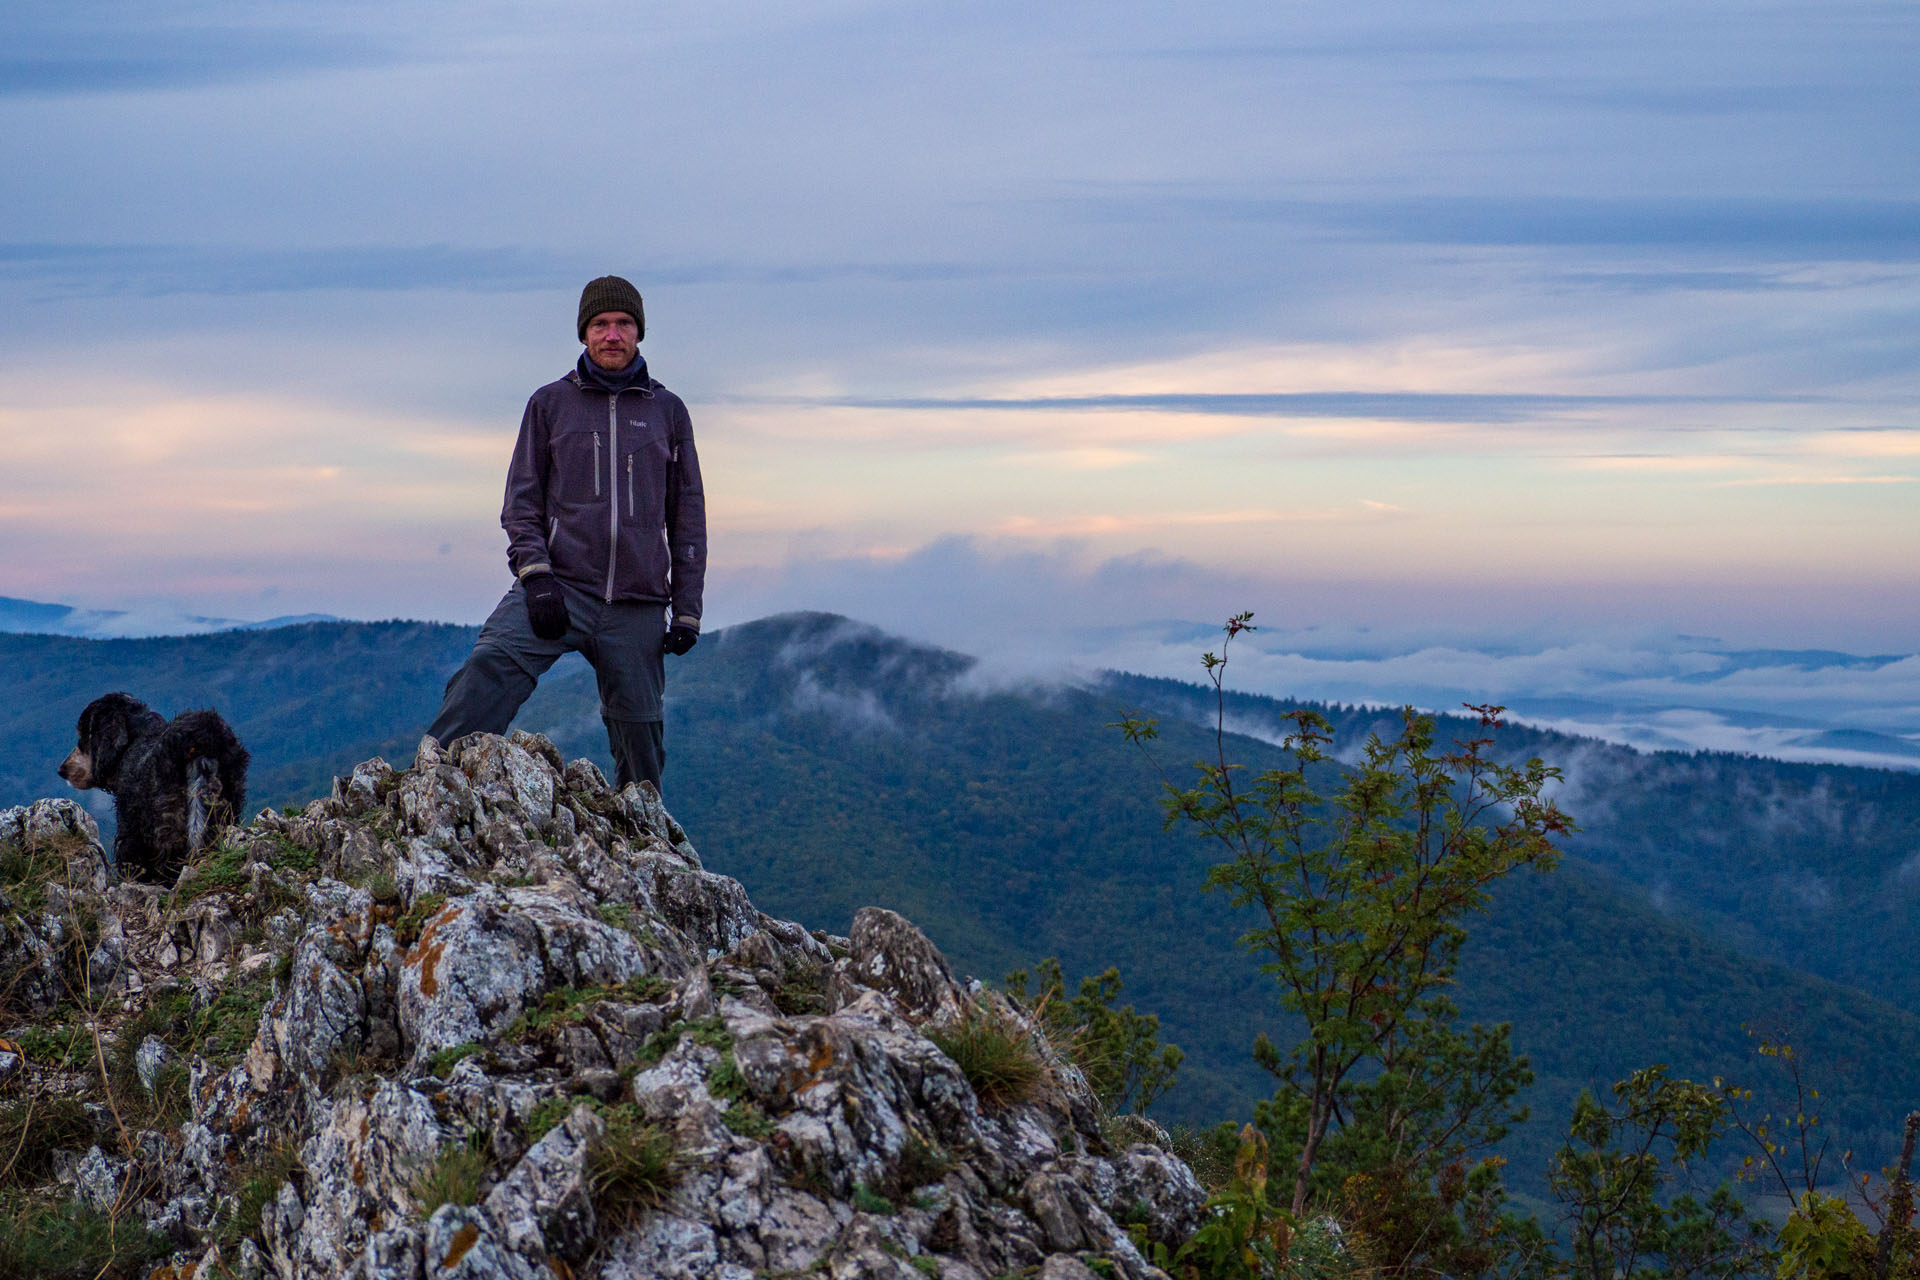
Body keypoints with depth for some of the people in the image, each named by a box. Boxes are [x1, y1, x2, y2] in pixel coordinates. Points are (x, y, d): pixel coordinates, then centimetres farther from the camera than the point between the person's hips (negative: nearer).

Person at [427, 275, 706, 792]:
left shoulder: (667, 411, 13)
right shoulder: (550, 403, 10)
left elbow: (688, 516, 15)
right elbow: (522, 501, 7)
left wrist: (686, 610, 8)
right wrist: (535, 574, -10)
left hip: (638, 608, 1)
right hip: (557, 590, -1)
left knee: (639, 737, 5)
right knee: (487, 669, -27)